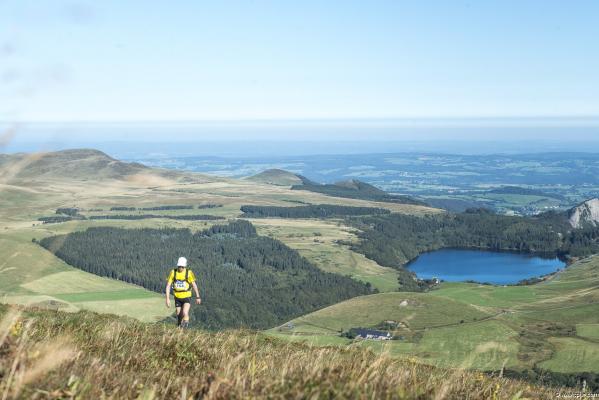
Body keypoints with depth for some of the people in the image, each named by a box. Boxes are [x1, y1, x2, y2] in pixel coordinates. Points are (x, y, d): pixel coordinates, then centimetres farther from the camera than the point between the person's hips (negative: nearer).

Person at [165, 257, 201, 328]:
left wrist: (197, 297, 5)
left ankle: (185, 324, -1)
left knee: (185, 313, -22)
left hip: (187, 297, -2)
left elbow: (194, 285, 0)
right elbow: (168, 286, -5)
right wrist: (167, 298, -12)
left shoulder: (189, 273, -11)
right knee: (179, 315, 9)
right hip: (177, 298, 2)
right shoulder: (173, 272, -8)